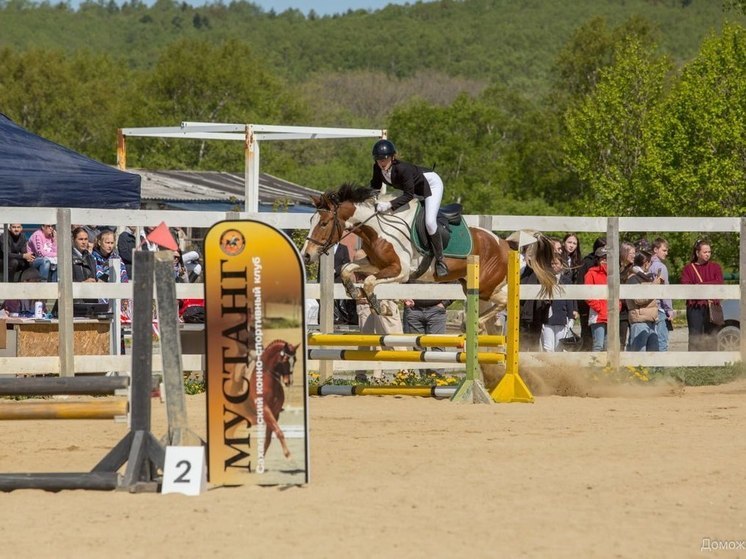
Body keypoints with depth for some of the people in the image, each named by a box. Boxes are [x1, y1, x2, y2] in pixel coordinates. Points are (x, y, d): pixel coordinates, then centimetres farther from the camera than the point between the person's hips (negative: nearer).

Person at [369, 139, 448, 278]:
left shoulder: (402, 169, -40)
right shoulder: (378, 168, -19)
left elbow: (408, 195, -36)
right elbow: (375, 187, -2)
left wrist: (389, 205, -46)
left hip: (432, 184, -8)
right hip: (416, 190, 8)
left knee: (429, 221, -21)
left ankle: (440, 260, -9)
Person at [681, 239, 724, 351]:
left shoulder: (715, 267, 11)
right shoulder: (688, 268, 6)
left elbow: (719, 283, -5)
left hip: (712, 308, 2)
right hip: (695, 307, -2)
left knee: (711, 338, 3)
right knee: (695, 339, -4)